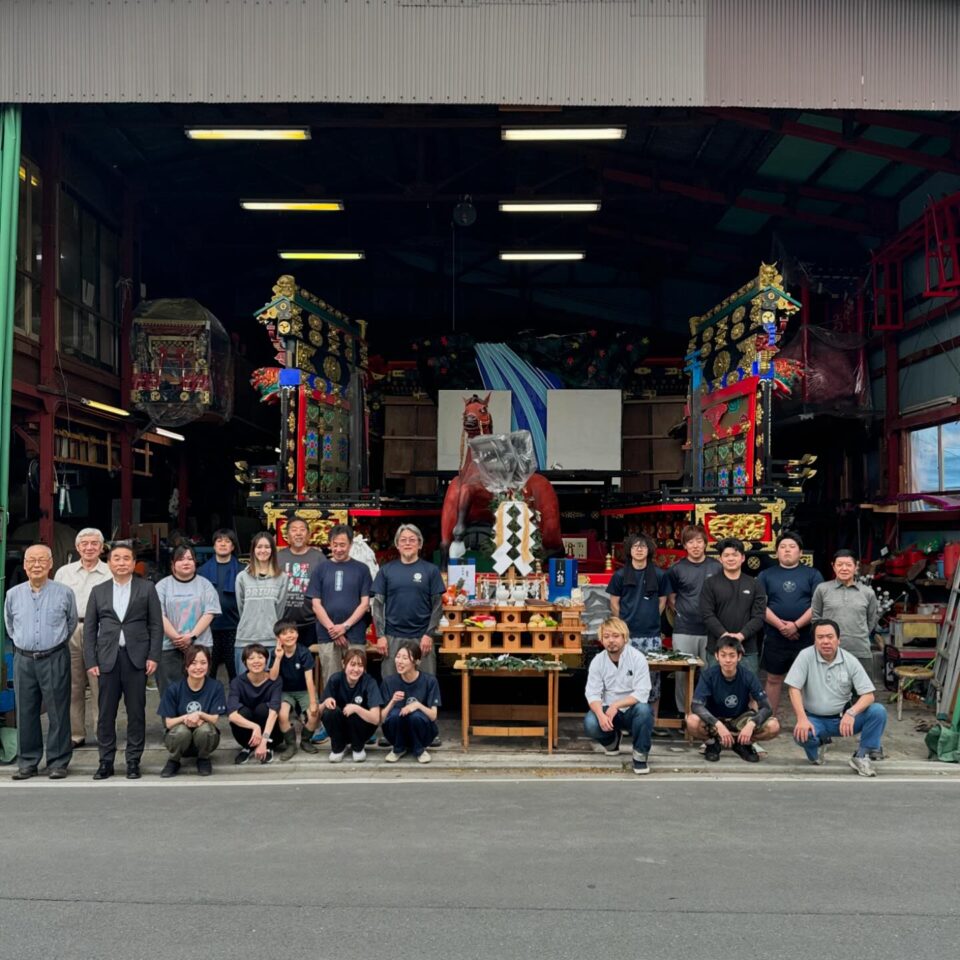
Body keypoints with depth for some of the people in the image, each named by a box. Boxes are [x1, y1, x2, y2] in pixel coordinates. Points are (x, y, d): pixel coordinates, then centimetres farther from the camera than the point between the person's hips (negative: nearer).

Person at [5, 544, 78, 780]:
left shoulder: (64, 593, -3)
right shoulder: (13, 595, 5)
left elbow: (71, 623, 11)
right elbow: (9, 626, 21)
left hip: (55, 659, -3)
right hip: (23, 660, 3)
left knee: (58, 713, 0)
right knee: (25, 713, 7)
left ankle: (58, 763, 8)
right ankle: (27, 762, 17)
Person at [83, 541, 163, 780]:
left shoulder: (147, 588, 6)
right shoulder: (98, 591, 11)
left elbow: (156, 625, 3)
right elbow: (89, 628, 9)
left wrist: (153, 656, -5)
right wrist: (91, 660, 0)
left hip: (136, 657, -1)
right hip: (107, 659, 1)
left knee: (136, 712, 2)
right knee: (106, 713, 3)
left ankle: (134, 761, 11)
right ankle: (106, 762, 13)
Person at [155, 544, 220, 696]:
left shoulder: (204, 585, 9)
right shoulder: (163, 585, 7)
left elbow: (209, 613, 0)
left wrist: (192, 636, -12)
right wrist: (177, 637, -12)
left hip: (199, 646, 1)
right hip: (168, 648, 0)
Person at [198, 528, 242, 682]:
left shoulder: (239, 570, 1)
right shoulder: (203, 570, 6)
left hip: (233, 625, -1)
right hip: (209, 625, 2)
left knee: (234, 667, 6)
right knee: (208, 669, 9)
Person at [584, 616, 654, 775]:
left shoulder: (637, 658, -13)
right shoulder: (597, 661, -5)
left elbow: (641, 693, -20)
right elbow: (592, 694, -11)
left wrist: (616, 705, -32)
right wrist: (601, 715, -31)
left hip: (631, 710, -2)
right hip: (609, 710, 3)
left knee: (643, 710, -37)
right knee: (590, 724, -28)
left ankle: (640, 755, -12)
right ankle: (612, 740, 11)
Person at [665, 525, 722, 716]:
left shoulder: (717, 567, 2)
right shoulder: (676, 569, 1)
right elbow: (670, 598, 10)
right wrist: (680, 614, -1)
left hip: (711, 630, 1)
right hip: (683, 630, -1)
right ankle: (683, 712, 16)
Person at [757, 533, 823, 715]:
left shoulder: (813, 575, 5)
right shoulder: (766, 575, 8)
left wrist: (796, 625, -15)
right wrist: (780, 625, -14)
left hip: (806, 637, -1)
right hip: (775, 637, 1)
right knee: (773, 679, 9)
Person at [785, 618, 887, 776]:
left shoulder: (850, 661, -6)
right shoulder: (806, 656, -10)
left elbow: (868, 695, -9)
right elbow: (794, 688, -14)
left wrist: (851, 713, -29)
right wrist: (802, 719, -28)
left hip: (843, 718, 2)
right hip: (816, 719, -2)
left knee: (878, 711, -22)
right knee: (801, 734, -34)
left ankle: (862, 756, -4)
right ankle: (819, 743, 5)